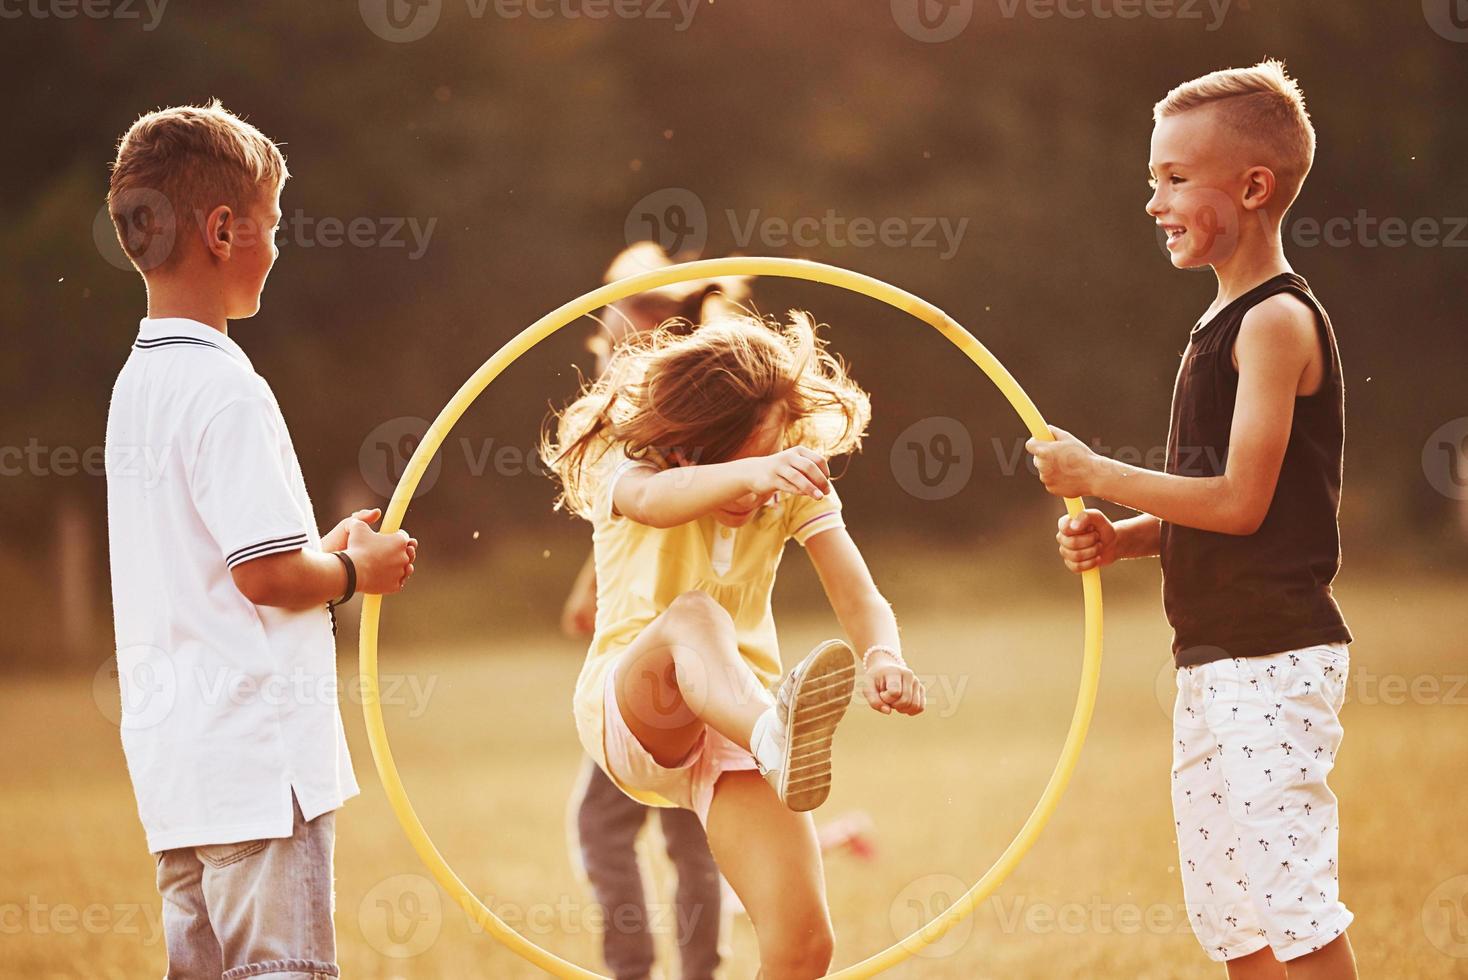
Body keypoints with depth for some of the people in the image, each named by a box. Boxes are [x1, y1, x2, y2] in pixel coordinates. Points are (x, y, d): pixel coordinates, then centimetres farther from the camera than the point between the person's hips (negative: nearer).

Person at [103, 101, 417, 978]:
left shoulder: (139, 380, 13)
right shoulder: (224, 389, -16)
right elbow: (266, 574, -19)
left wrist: (325, 552, 15)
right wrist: (356, 571, -2)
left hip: (174, 754, 9)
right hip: (258, 756, -9)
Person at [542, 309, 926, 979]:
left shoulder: (796, 488, 3)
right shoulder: (624, 468, -7)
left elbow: (860, 599, -10)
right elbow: (651, 499, -33)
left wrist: (884, 657, -34)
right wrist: (749, 472, -55)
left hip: (738, 718, 3)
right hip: (624, 715, -3)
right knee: (693, 614, -39)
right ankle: (780, 743, -71)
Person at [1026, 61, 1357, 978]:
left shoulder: (1278, 320, -13)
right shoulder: (1224, 324, 16)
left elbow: (1241, 502, -19)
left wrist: (1095, 474, -10)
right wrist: (1120, 537, 3)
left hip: (1274, 660, -10)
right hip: (1215, 661, 10)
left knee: (1294, 906, -10)